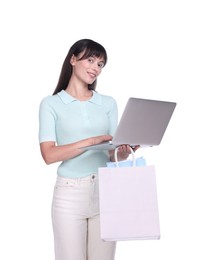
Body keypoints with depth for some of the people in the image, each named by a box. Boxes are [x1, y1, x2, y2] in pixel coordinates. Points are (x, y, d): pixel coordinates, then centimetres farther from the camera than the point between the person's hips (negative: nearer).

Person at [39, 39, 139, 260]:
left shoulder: (108, 103, 11)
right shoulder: (51, 104, 1)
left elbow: (111, 153, 7)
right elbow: (49, 154, -11)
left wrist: (121, 153, -17)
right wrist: (92, 141, -21)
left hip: (105, 192, 3)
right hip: (70, 193, -3)